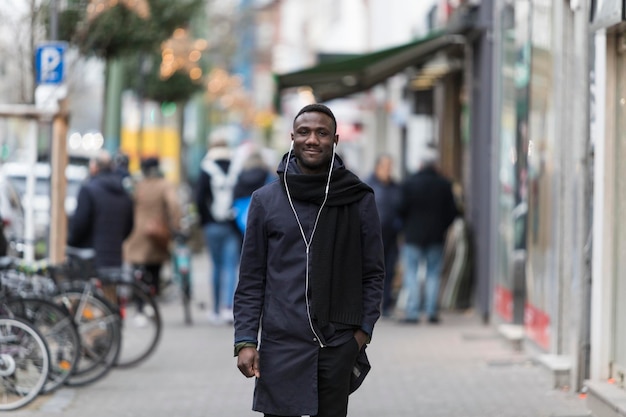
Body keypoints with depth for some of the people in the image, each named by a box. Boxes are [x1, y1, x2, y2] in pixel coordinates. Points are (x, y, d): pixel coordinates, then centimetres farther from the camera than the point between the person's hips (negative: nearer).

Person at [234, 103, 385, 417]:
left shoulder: (359, 200, 5)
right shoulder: (265, 200, 6)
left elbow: (373, 274, 8)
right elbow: (251, 279, 6)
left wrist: (362, 331, -1)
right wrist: (245, 341, -2)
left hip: (338, 347, 0)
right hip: (281, 347, 0)